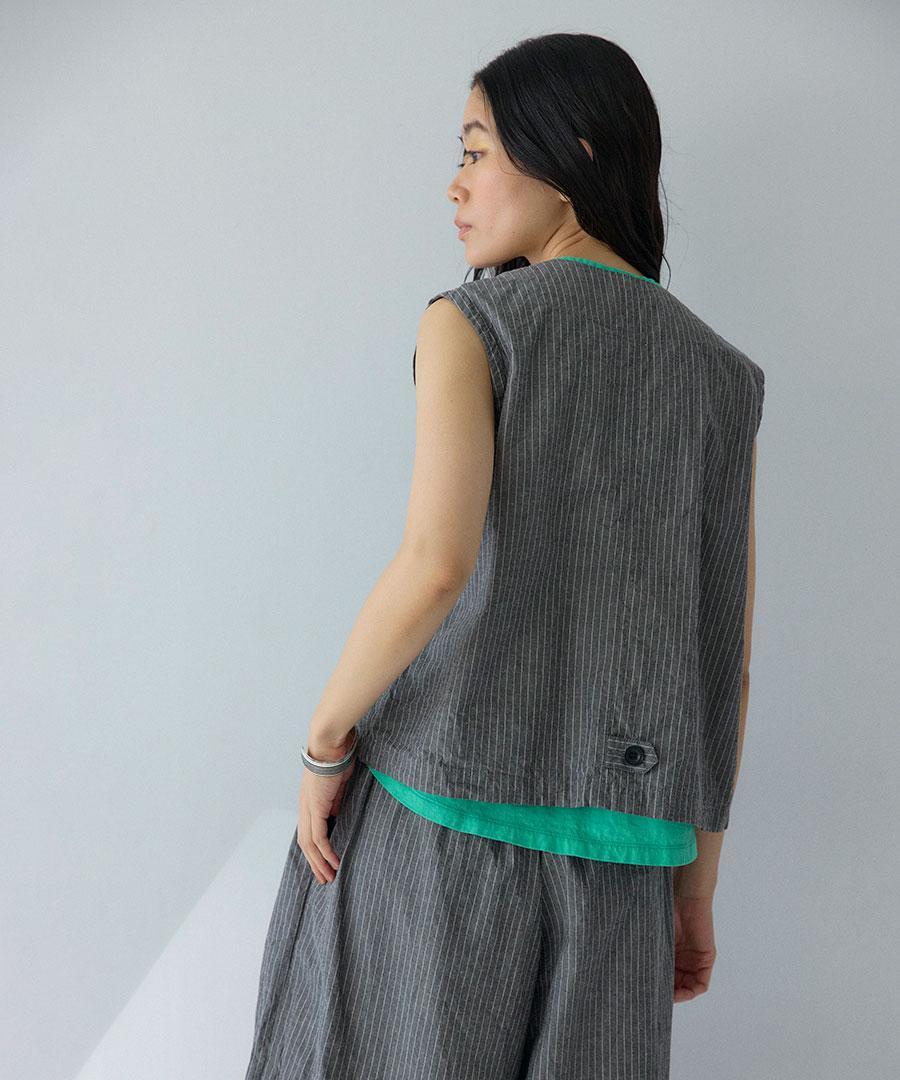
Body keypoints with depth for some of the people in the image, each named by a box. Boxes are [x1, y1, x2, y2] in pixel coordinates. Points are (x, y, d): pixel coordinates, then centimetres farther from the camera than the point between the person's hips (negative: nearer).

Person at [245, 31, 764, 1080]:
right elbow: (724, 656, 9)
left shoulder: (471, 322, -5)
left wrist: (324, 741, -7)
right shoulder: (721, 376, 9)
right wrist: (694, 886, 16)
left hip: (437, 807, -4)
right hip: (608, 849, 4)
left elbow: (436, 563, -23)